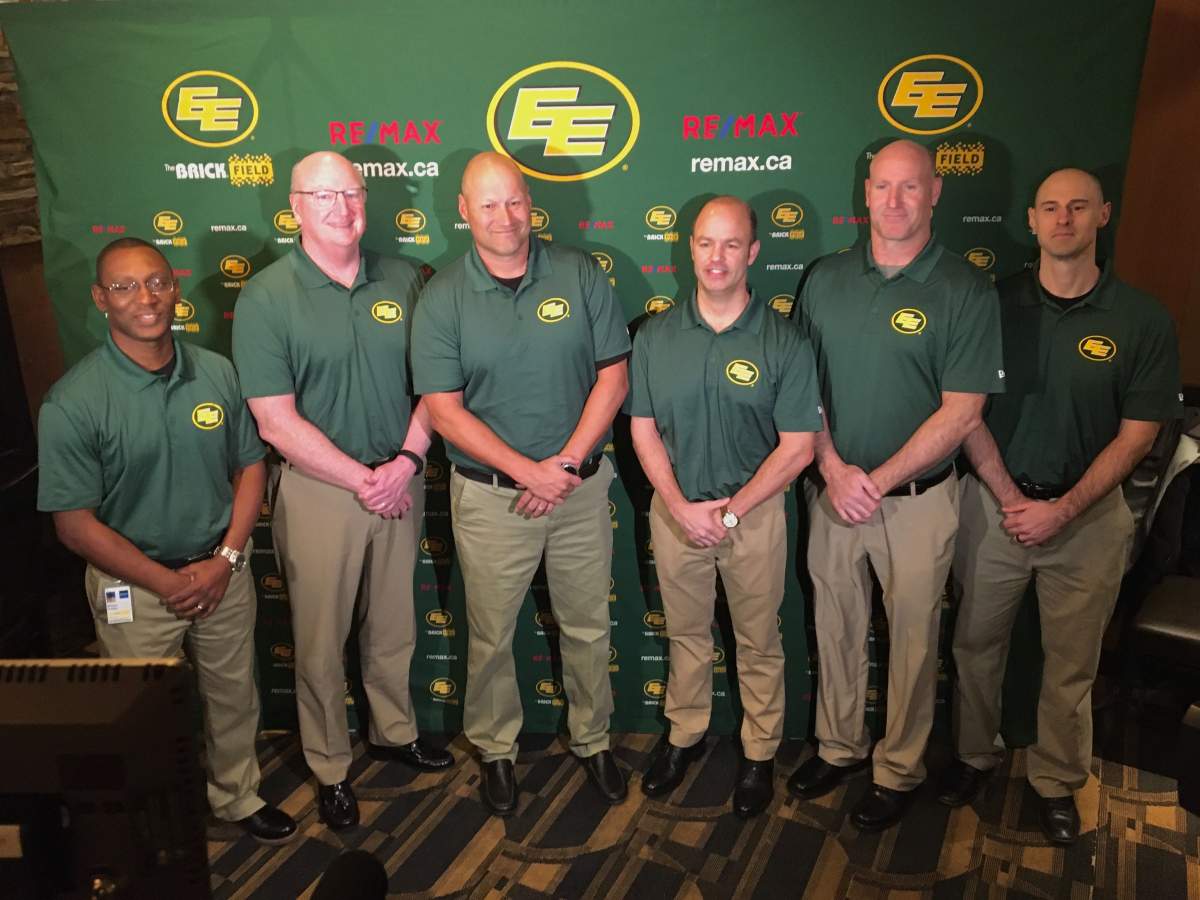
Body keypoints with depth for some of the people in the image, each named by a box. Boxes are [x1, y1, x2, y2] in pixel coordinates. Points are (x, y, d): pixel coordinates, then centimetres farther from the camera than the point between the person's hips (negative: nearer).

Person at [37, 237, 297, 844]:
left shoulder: (217, 373, -5)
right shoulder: (74, 402, -16)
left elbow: (250, 468, 2)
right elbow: (75, 524, -14)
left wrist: (225, 559, -9)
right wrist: (168, 583, -15)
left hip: (222, 571, 3)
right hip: (133, 584, -3)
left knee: (233, 695, 19)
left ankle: (237, 794, 44)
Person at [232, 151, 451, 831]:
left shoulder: (402, 280, 1)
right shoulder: (266, 298, -10)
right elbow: (276, 421, -14)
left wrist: (408, 460, -11)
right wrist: (363, 481, -15)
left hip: (399, 483, 4)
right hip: (318, 491, -3)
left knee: (394, 626, 20)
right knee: (321, 640, 10)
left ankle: (396, 730, 43)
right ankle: (331, 767, 31)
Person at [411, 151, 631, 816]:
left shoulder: (580, 275, -2)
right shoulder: (442, 298, -5)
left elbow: (613, 376, -2)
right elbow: (444, 410, -9)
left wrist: (567, 462, -12)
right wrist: (527, 471, -17)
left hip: (581, 486, 2)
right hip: (490, 495, -1)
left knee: (587, 626, 16)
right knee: (491, 636, 12)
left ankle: (592, 739, 38)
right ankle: (495, 749, 35)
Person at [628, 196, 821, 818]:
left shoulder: (784, 342, -10)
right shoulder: (654, 336, -1)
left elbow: (797, 447, -10)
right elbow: (643, 431, 1)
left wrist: (730, 511, -14)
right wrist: (681, 507, -10)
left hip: (754, 510, -2)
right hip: (675, 508, 2)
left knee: (758, 642, 13)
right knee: (686, 634, 18)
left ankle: (760, 753, 32)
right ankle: (685, 735, 39)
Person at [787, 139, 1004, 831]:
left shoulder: (967, 290, -9)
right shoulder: (827, 279, 3)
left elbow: (961, 414, -12)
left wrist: (878, 481, -16)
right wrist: (833, 469, -9)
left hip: (918, 497, -3)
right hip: (832, 489, 3)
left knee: (912, 638, 11)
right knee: (836, 628, 16)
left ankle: (899, 769, 31)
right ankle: (839, 746, 37)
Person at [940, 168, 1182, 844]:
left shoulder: (1143, 320, -4)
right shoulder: (995, 303, -1)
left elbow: (1137, 434, -4)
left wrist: (1062, 509, -13)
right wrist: (1010, 498, -8)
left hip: (1087, 514, -1)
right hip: (994, 501, 1)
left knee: (1072, 662, 11)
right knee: (977, 642, 12)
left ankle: (1058, 779, 31)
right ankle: (976, 754, 33)